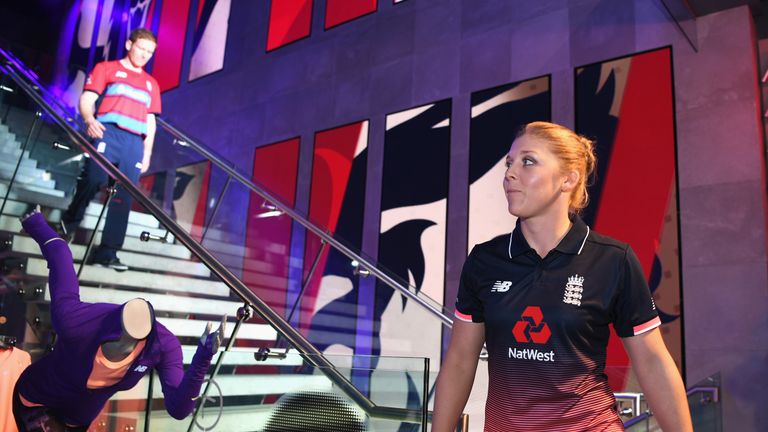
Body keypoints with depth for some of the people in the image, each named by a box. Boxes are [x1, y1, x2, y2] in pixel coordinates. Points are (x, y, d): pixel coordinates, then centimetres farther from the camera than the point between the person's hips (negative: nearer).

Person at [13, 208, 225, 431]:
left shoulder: (164, 345, -36)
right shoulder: (72, 322, -42)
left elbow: (178, 409, -40)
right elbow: (59, 254, -27)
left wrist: (202, 360, -55)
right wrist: (37, 224, -8)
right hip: (36, 401, -3)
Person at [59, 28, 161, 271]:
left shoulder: (151, 83, 22)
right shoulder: (106, 68, 12)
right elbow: (87, 99, 2)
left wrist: (147, 153, 11)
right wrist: (89, 120, -20)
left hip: (135, 143, 3)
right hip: (108, 134, -3)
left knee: (123, 197, -3)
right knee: (93, 180, -17)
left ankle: (107, 252, 0)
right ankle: (69, 223, 13)